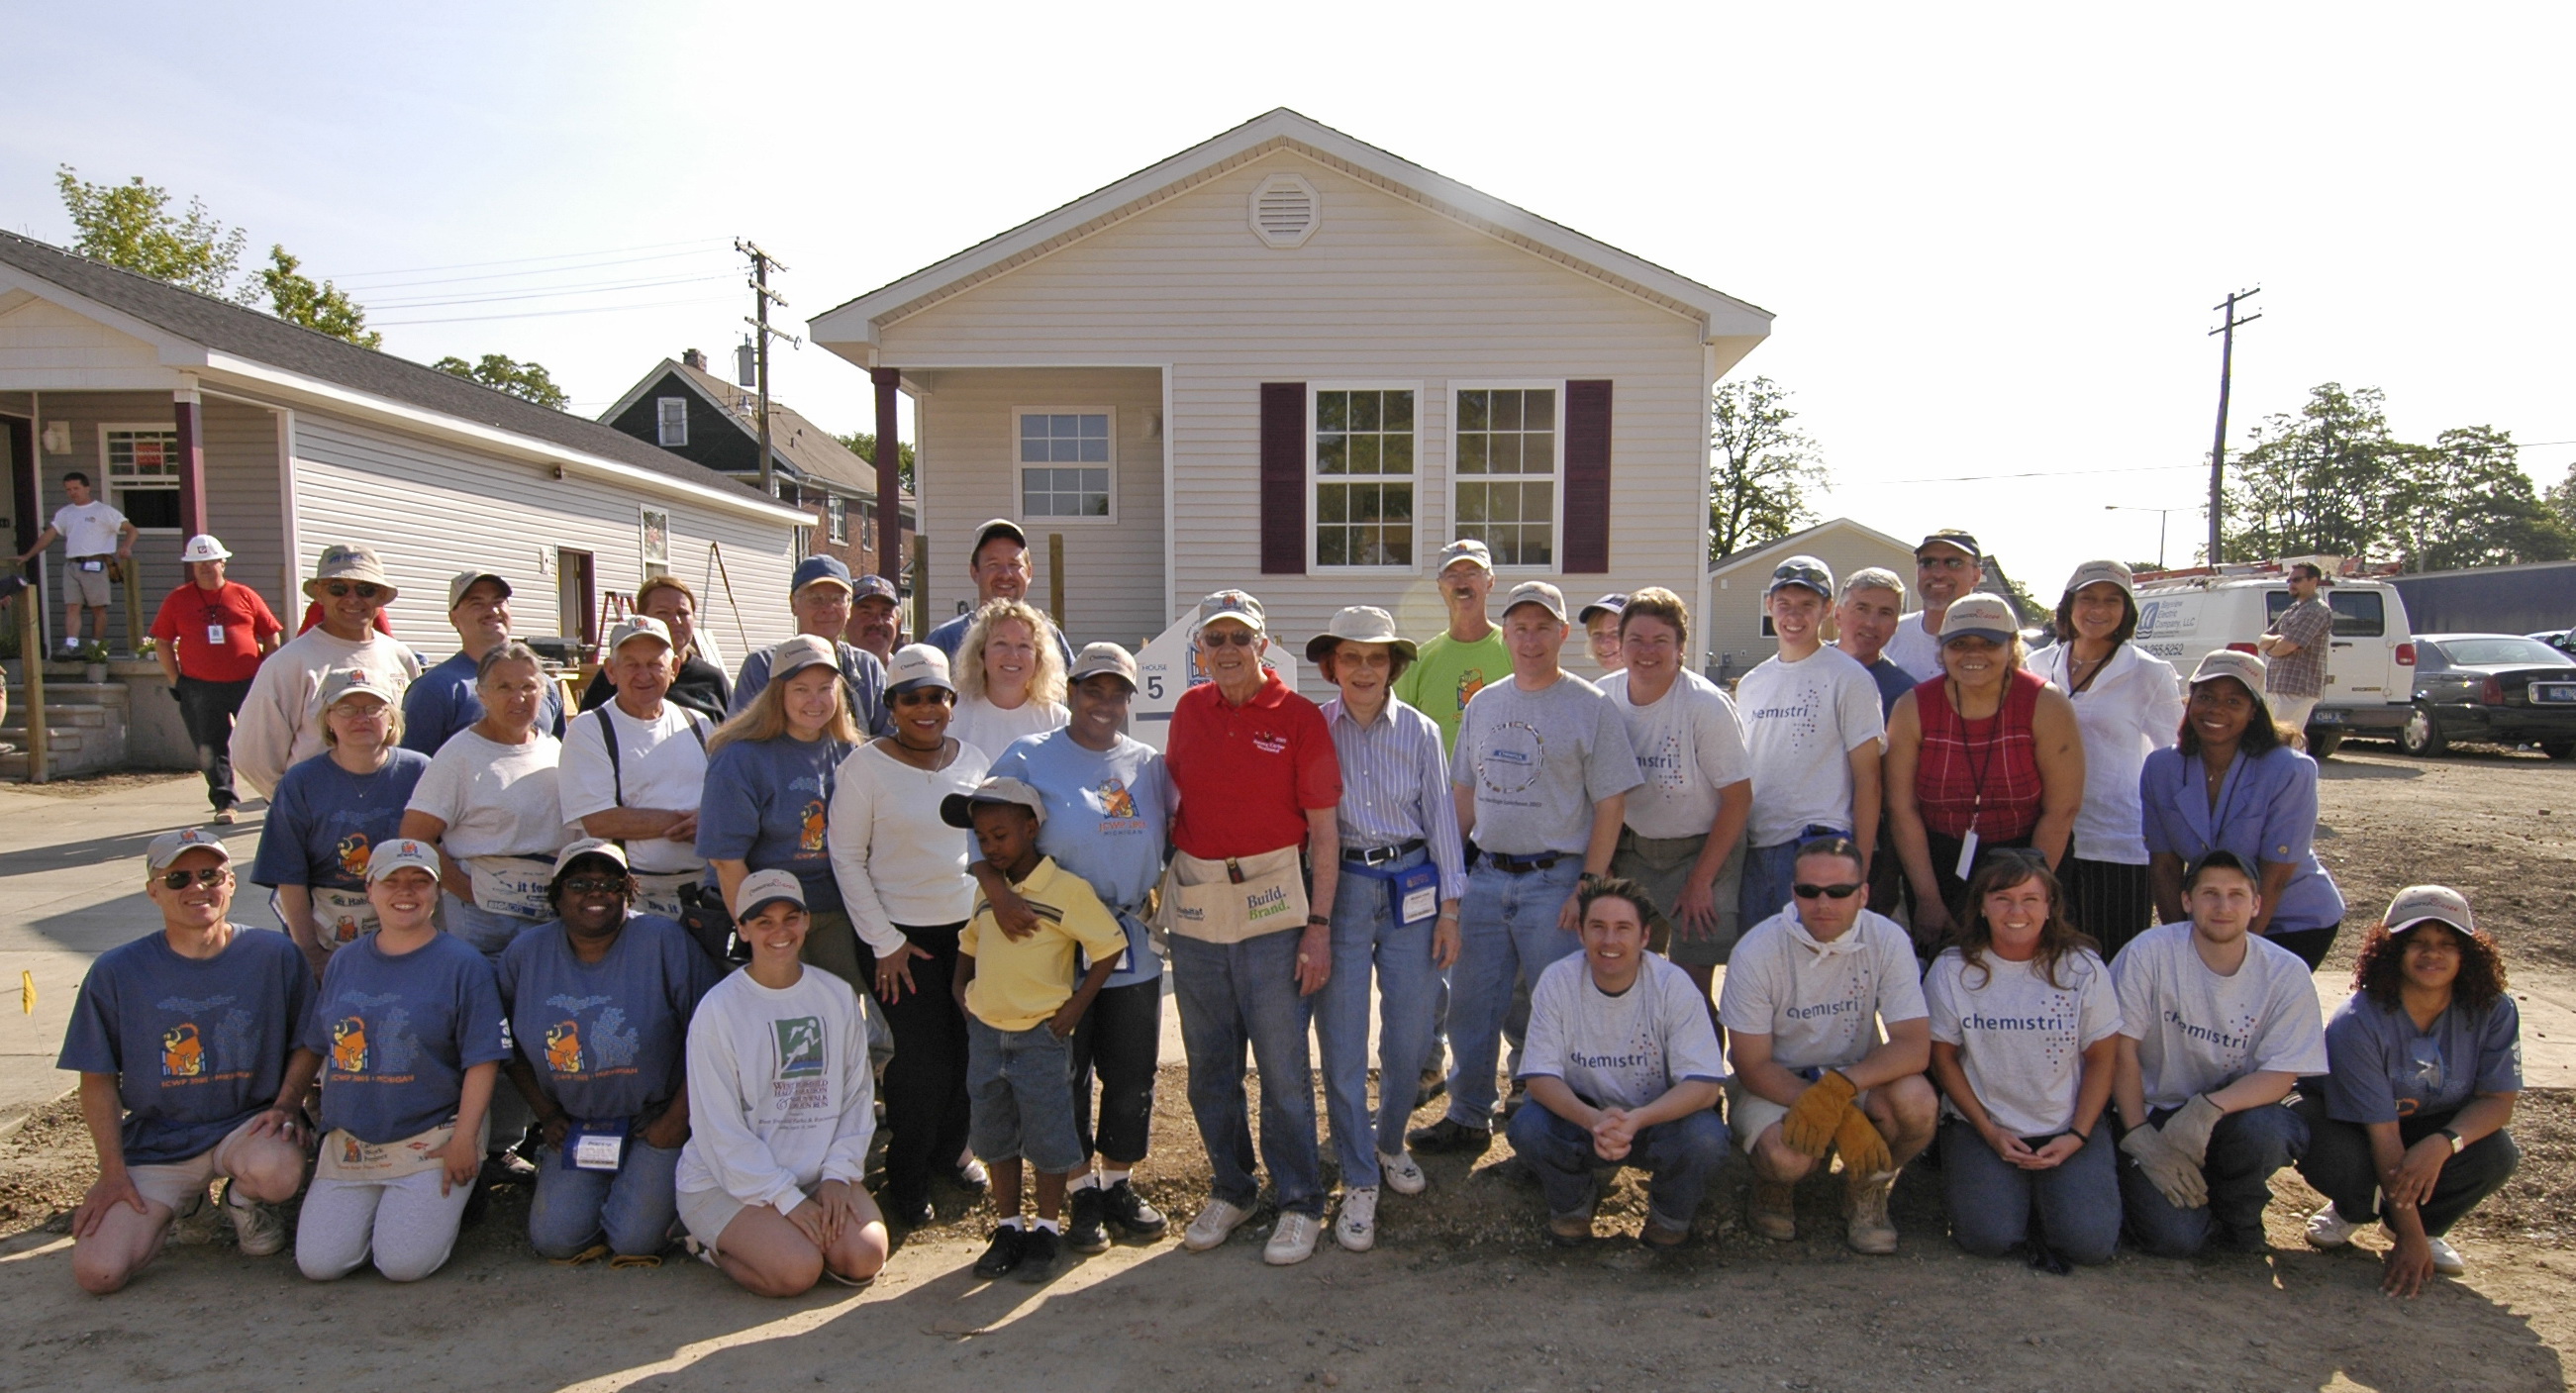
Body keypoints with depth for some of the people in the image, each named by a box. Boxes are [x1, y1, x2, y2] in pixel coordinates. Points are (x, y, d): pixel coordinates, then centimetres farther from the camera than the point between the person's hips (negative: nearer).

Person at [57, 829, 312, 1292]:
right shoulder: (116, 972, -2)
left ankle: (245, 1200, 4)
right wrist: (112, 1171, -2)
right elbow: (98, 1080, 4)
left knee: (277, 1172, -36)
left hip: (249, 1121, -1)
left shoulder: (275, 955, -4)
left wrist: (285, 1105, -12)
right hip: (155, 1142, 2)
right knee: (98, 1271, -15)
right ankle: (187, 1199, 18)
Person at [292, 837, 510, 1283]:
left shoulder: (463, 963, -5)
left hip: (431, 1139, -4)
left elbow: (483, 1059, -9)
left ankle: (446, 1202, 16)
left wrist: (464, 1138, -16)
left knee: (403, 1263, -14)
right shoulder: (344, 963, 10)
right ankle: (380, 1208, 22)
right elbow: (311, 1046, 17)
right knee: (318, 1263, -6)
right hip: (350, 1141, 5)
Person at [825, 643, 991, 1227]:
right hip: (902, 935, -4)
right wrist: (884, 942, -8)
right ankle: (906, 1184, 18)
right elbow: (845, 857, -6)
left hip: (970, 929, 4)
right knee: (921, 1065, -3)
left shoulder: (974, 760, 7)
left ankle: (950, 1151, 34)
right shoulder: (866, 765, -7)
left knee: (971, 1054, 7)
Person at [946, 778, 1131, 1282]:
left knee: (1047, 1137, 4)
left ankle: (1047, 1230, 21)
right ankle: (1008, 1227, 29)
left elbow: (1110, 945, -13)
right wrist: (960, 987, 10)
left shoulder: (1065, 888, -15)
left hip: (1041, 1037, -6)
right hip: (985, 1033, 6)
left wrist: (1076, 1005, -13)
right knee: (994, 1136, 14)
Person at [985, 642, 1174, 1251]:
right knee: (1064, 1076, 7)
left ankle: (1119, 1183, 29)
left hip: (1134, 948, 4)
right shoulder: (1028, 758, -2)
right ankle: (1080, 1191, 24)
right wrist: (999, 895, -21)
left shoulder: (1149, 764, 9)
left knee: (1133, 1076, 11)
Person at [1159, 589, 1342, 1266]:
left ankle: (1299, 1203, 18)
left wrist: (1319, 925, -9)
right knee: (1209, 1066, 13)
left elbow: (1324, 830, -4)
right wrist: (1157, 881, 8)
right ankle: (1230, 1190, 30)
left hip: (1271, 908, -4)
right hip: (1194, 907, 4)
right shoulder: (1188, 710, 8)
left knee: (1284, 1067, 2)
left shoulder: (1299, 717, -4)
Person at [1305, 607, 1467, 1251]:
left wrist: (1449, 909, 3)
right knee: (1342, 1040, 0)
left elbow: (1441, 818, 6)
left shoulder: (1419, 731, 2)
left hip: (1411, 887, 1)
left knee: (1410, 1035, 6)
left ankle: (1390, 1142, 33)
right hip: (1339, 888, -1)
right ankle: (1359, 1181, 13)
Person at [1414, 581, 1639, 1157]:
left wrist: (1588, 889, -12)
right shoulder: (1483, 705, 12)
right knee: (1472, 1006, 12)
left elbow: (1610, 805, -7)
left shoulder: (1591, 707, -4)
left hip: (1555, 881, -5)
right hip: (1486, 877, 5)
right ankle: (1467, 1117, 27)